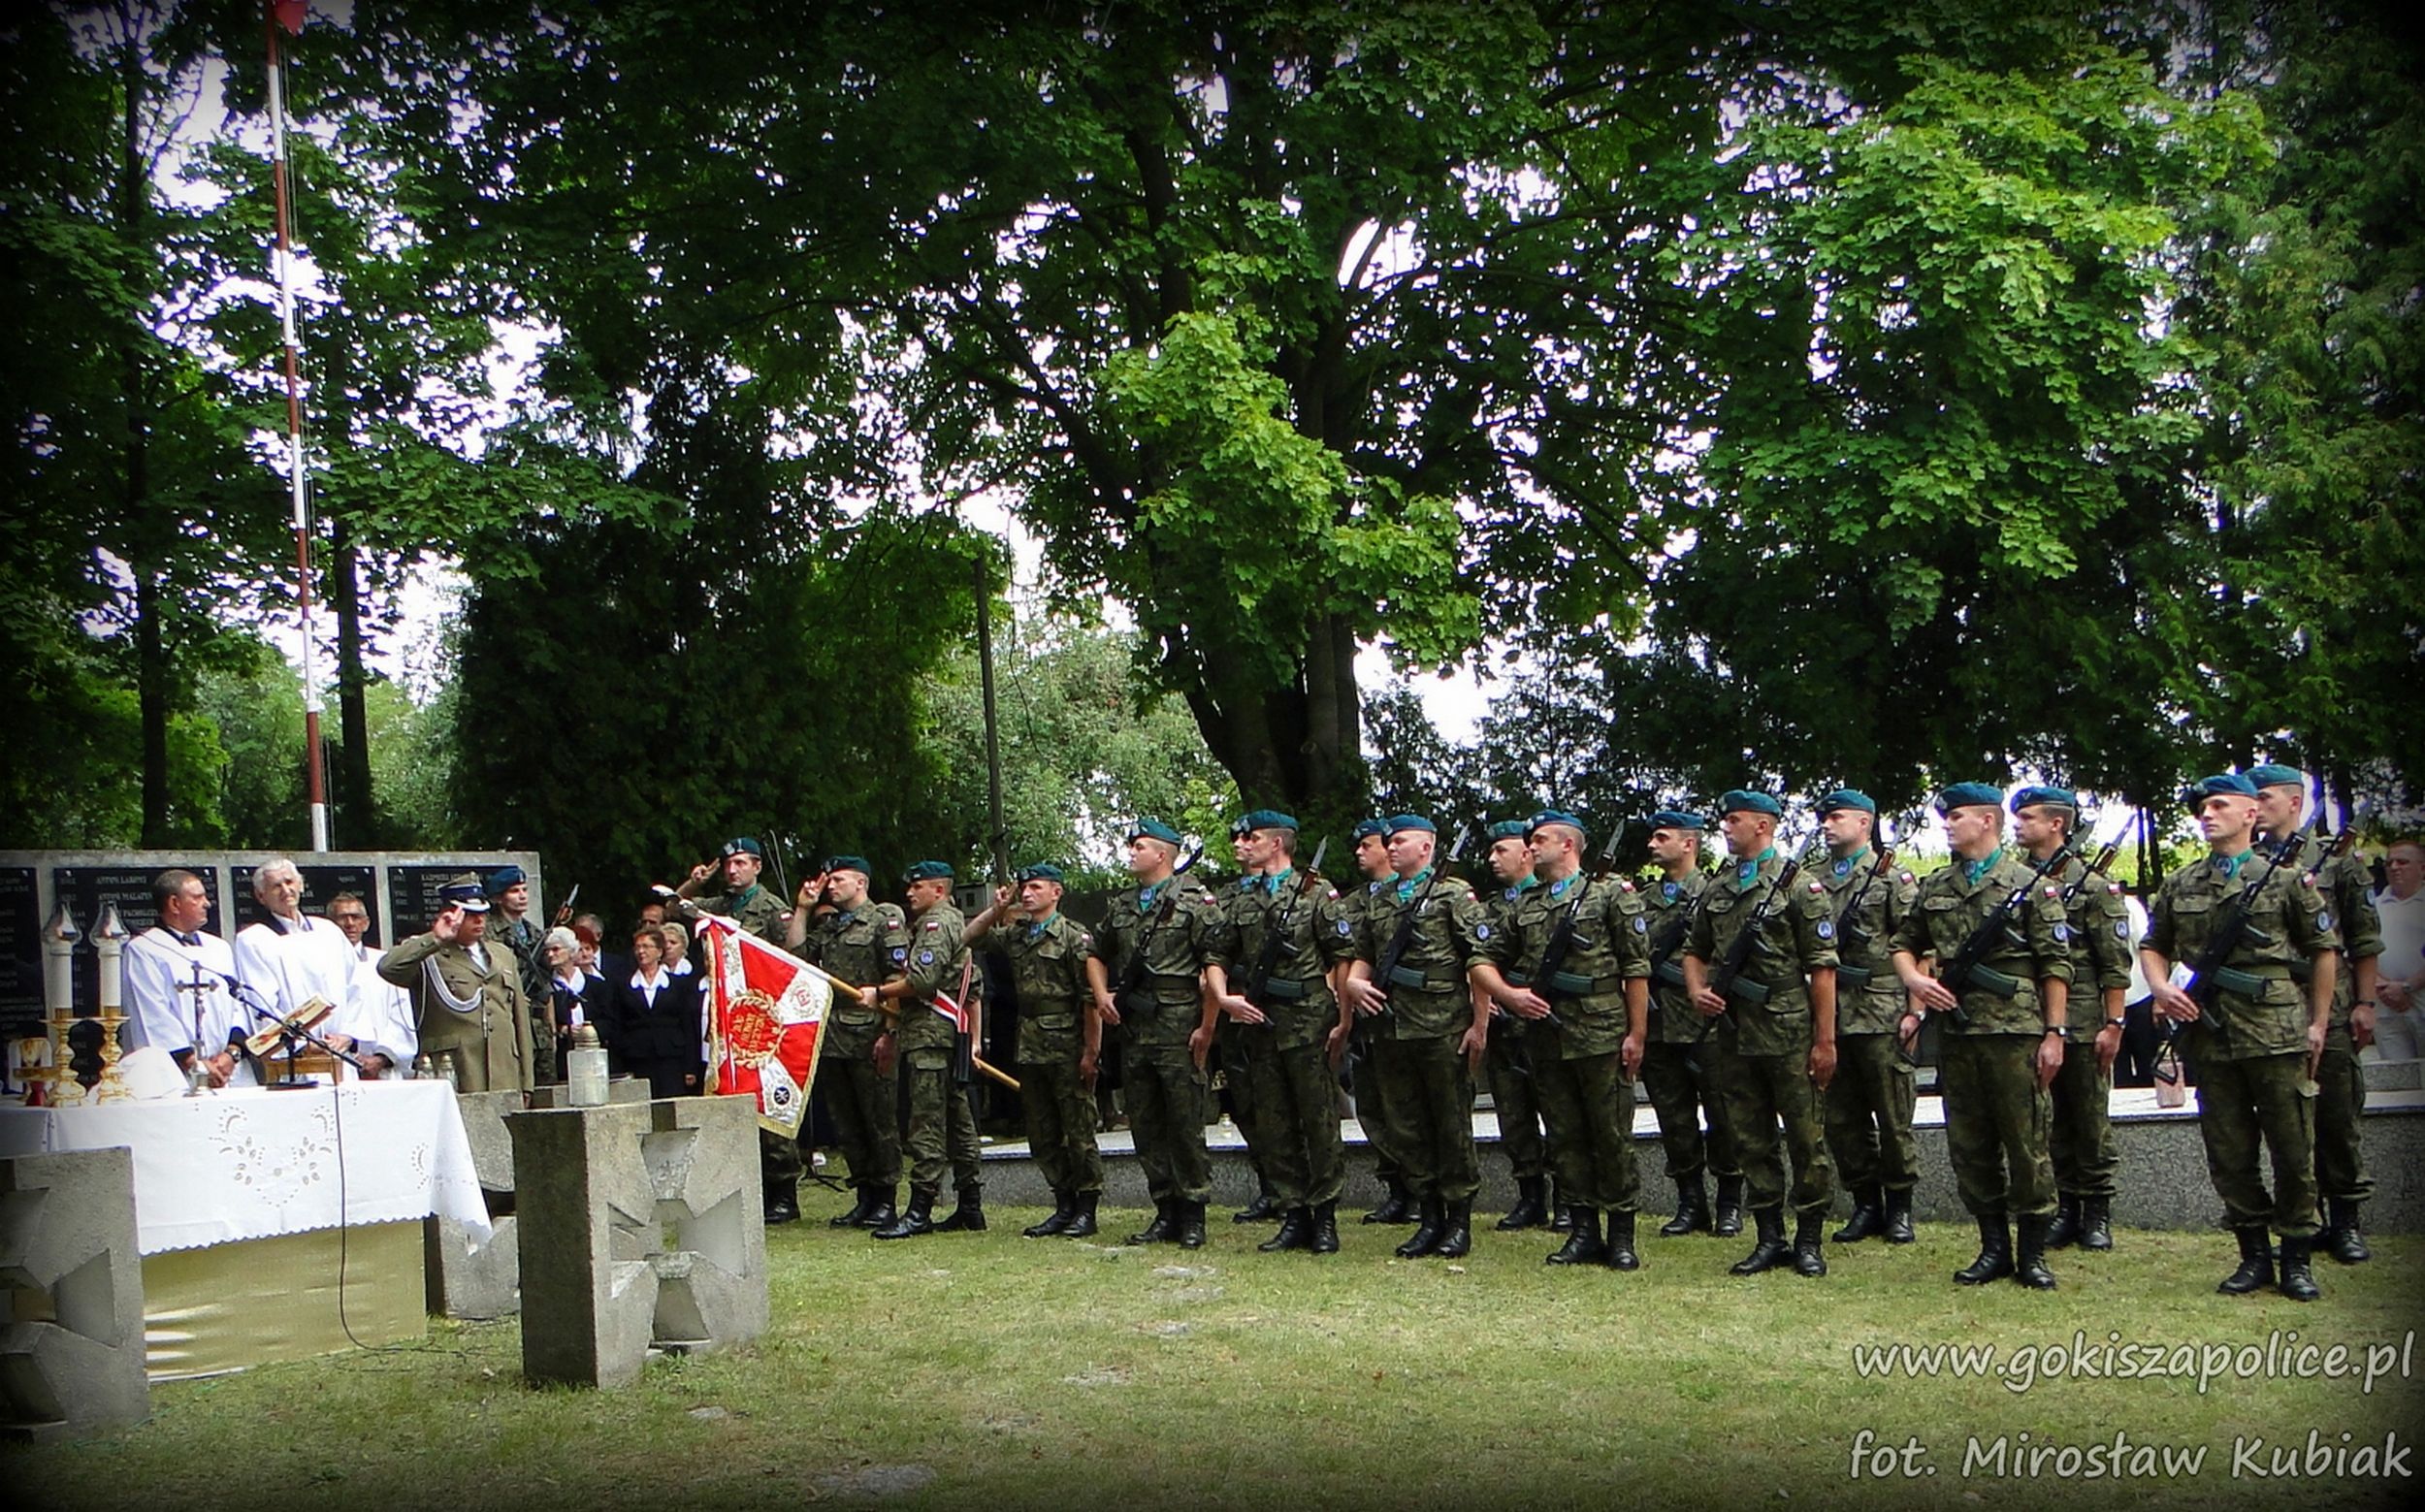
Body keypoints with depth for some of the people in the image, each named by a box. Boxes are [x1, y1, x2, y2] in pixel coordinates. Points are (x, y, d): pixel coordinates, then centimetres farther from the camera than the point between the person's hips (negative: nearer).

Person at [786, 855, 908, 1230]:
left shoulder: (885, 919, -1)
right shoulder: (826, 925, 20)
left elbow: (899, 976, -7)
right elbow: (795, 956, 9)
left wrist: (878, 993, -21)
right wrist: (802, 910, 10)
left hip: (867, 1034, -7)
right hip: (830, 1036, 7)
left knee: (880, 1120, -2)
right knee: (846, 1123, 10)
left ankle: (886, 1200, 3)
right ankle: (865, 1196, 17)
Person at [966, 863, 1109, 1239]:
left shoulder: (1075, 936, -7)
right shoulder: (1015, 935, 13)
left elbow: (1092, 998, -11)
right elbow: (969, 936, 24)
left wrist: (1091, 1051, -16)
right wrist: (997, 909, 8)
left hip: (1067, 1048, -7)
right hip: (1030, 1048, 7)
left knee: (1079, 1132, -2)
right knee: (1042, 1136, 10)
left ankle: (1086, 1210, 4)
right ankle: (1064, 1206, 18)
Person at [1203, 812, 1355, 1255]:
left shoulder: (1316, 893, 0)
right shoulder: (1235, 899, 13)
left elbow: (1343, 957, -3)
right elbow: (1216, 957, 12)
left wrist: (1343, 1018, -8)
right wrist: (1223, 997, -6)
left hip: (1308, 1023, -5)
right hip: (1256, 1024, 5)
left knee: (1319, 1121, -1)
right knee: (1273, 1126, 7)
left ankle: (1324, 1218, 6)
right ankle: (1293, 1217, 15)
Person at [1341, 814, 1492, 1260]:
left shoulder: (1455, 895, -3)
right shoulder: (1379, 902, 16)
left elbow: (1480, 962, -7)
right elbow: (1363, 954, 24)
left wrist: (1480, 1024, -12)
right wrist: (1353, 981, 1)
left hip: (1444, 1031, -6)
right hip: (1391, 1031, 6)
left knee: (1452, 1125, 1)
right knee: (1408, 1127, 9)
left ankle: (1459, 1222, 10)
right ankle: (1429, 1218, 18)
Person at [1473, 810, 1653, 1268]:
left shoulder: (1612, 895, 1)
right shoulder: (1525, 907, 16)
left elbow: (1637, 969, -3)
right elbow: (1485, 959, 18)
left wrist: (1636, 1033, -9)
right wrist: (1507, 994, -2)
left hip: (1600, 1037, -5)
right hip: (1545, 1038, 5)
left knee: (1612, 1137, 0)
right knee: (1565, 1139, 8)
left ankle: (1621, 1236, 7)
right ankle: (1583, 1231, 15)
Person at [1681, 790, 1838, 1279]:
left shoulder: (1800, 885, -6)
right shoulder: (1717, 889, 12)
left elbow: (1822, 967, -8)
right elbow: (1695, 950, 23)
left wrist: (1825, 1040, -12)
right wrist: (1697, 990, 1)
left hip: (1789, 1033, -6)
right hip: (1734, 1033, 6)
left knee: (1805, 1138, 1)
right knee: (1751, 1141, 10)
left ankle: (1809, 1240, 10)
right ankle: (1769, 1238, 18)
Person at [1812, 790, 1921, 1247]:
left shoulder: (1893, 878, 0)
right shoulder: (1813, 882, 14)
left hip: (1881, 1016, -5)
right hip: (1829, 1017, 5)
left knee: (1893, 1118, 1)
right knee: (1841, 1120, 7)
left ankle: (1899, 1208, 11)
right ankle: (1865, 1204, 17)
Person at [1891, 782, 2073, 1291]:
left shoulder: (2032, 884, -1)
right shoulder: (1935, 887, 13)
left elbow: (2056, 964, -4)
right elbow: (1904, 943, 22)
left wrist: (2055, 1032, -9)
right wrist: (1914, 979, 1)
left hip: (2016, 1032, -5)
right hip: (1956, 1033, 5)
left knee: (2027, 1144, 0)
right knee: (1969, 1146, 8)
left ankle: (2033, 1253, 9)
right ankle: (1994, 1248, 18)